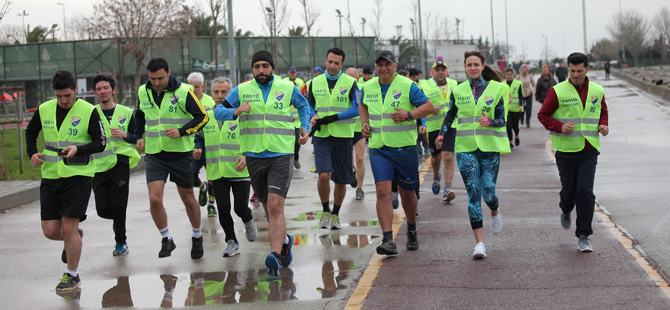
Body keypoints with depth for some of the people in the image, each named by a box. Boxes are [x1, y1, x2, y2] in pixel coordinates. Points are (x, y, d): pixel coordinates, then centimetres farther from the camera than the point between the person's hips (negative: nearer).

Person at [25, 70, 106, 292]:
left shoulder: (89, 111, -8)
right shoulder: (44, 110, 3)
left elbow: (100, 143, -7)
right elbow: (31, 132, 20)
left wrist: (78, 149, -24)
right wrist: (32, 153, 3)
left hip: (78, 176, -4)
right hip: (50, 176, 4)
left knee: (69, 228, -7)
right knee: (50, 231, 2)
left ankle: (72, 276, 12)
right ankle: (75, 237, 37)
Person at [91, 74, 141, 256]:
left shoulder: (126, 113, 6)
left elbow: (138, 138, 9)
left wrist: (125, 135, -10)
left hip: (120, 164, -1)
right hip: (98, 167, 1)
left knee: (118, 207, -7)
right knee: (103, 210, -3)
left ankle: (121, 242, 13)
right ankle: (117, 221, 32)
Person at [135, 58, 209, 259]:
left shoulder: (183, 91, -11)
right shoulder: (143, 92, 3)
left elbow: (202, 116, -7)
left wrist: (182, 131, -19)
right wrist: (139, 136, 14)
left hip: (180, 152, -2)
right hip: (154, 154, 3)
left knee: (188, 199, 9)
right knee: (154, 199, -11)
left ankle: (197, 237, 32)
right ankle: (166, 240, 8)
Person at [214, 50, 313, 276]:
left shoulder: (287, 88, 6)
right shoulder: (242, 90, 6)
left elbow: (304, 106, 24)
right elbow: (218, 112, 4)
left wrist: (305, 128, 9)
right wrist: (235, 112, -16)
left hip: (281, 155, -2)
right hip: (254, 156, 3)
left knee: (275, 206, -17)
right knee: (268, 207, 13)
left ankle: (275, 255, -22)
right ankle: (284, 239, 39)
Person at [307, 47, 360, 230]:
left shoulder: (350, 83, 0)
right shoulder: (315, 83, 7)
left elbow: (356, 109, -8)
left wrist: (331, 118, -17)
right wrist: (312, 118, -6)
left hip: (343, 137, 0)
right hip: (322, 136, 0)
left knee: (341, 180, 6)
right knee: (324, 175, -17)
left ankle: (335, 214, 26)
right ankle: (325, 211, 4)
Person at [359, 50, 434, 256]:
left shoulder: (407, 86, -6)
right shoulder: (368, 87, 7)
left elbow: (428, 107, -4)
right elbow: (363, 106, 27)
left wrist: (409, 115, -20)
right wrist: (364, 122, 9)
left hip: (404, 148, -2)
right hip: (378, 148, 2)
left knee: (407, 192, 11)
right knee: (383, 191, -13)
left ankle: (412, 230, 38)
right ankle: (388, 240, -14)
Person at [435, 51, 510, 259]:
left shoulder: (495, 89, 2)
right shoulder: (458, 91, 8)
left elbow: (502, 119, 2)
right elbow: (450, 115, 21)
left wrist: (490, 121, -19)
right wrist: (441, 134, 6)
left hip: (489, 147, -1)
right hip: (465, 148, 1)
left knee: (488, 192, -3)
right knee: (473, 192, -8)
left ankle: (495, 212, 36)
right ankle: (479, 243, -6)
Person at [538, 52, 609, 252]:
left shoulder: (597, 91, 6)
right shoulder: (558, 91, -5)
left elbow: (603, 112, 23)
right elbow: (543, 115, -1)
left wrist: (603, 125, 2)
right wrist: (560, 126, -17)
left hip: (589, 150, 1)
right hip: (566, 150, -1)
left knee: (585, 191, -9)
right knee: (569, 189, 9)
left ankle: (583, 236, -1)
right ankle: (566, 212, 46)